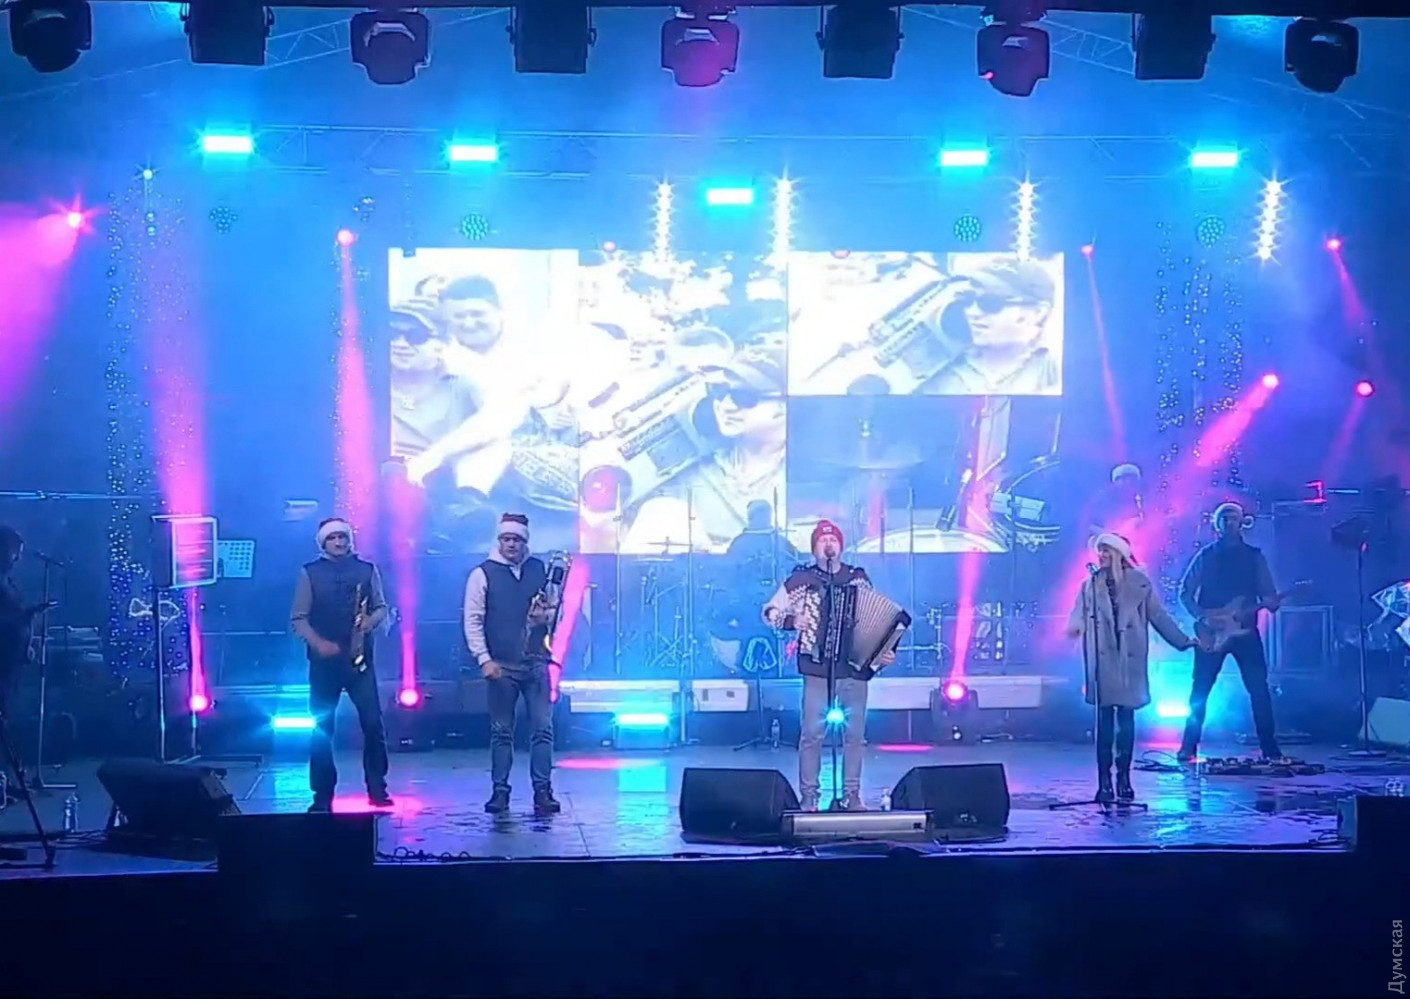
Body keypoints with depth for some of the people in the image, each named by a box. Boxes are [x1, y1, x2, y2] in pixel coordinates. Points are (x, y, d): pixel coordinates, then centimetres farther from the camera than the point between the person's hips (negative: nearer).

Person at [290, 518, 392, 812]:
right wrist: (319, 644, -14)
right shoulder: (309, 573, 4)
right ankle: (322, 795, 7)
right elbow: (298, 619, 1)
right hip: (324, 660, -1)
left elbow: (381, 608, 12)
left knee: (373, 722, -7)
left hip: (360, 658, 1)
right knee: (321, 727, 1)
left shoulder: (367, 569, 10)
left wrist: (372, 620, -11)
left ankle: (377, 789, 3)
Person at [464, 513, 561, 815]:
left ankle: (543, 791, 2)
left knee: (543, 728, -1)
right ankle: (499, 791, 9)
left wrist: (547, 615, -5)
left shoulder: (540, 570, 9)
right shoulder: (483, 574, -1)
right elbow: (473, 620, -3)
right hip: (501, 666, -2)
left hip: (536, 663, 2)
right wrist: (484, 659, -11)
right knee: (501, 731, 3)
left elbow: (556, 608, 19)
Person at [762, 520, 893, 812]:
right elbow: (770, 612, 9)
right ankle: (809, 796, 3)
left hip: (855, 667, 2)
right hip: (817, 669, -2)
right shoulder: (801, 579, 4)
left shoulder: (859, 578, 10)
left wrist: (885, 649, 1)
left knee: (855, 733, 4)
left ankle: (852, 795, 12)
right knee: (812, 732, -5)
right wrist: (792, 621, -9)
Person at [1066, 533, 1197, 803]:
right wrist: (1075, 626, -23)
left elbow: (1159, 615, 7)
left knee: (1126, 718, 0)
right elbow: (1080, 612, -1)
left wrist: (1183, 641, 4)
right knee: (1105, 719, -2)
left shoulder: (1139, 583, 5)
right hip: (1102, 658, 1)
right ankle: (1104, 781, -1)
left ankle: (1124, 778, 8)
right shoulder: (1091, 585, 9)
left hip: (1130, 659, -1)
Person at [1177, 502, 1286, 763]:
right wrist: (1201, 614, -13)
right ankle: (1188, 748, 4)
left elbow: (1268, 593, 5)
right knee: (1200, 690, -1)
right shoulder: (1205, 556, 7)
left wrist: (1272, 602, -18)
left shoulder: (1254, 556, 9)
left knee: (1259, 688, -5)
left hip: (1245, 631, 1)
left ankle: (1270, 748, 0)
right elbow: (1185, 592, 4)